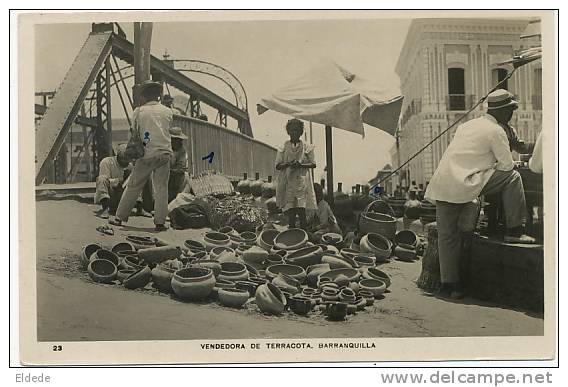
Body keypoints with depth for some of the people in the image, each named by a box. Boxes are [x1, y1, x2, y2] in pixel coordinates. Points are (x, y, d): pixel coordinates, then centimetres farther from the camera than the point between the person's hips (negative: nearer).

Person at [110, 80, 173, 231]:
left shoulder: (139, 111, 2)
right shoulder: (168, 111, 7)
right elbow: (167, 130, 12)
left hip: (146, 154, -1)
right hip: (164, 153, 1)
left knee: (133, 187, 7)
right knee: (161, 188, 3)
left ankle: (120, 217, 15)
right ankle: (160, 222, -1)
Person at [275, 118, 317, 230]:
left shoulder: (307, 147, 7)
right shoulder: (283, 148, 9)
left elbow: (313, 164, 5)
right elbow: (277, 166, 6)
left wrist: (301, 165, -11)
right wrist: (288, 164, -12)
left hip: (302, 182, -1)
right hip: (288, 182, 1)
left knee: (301, 210, -9)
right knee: (290, 211, 0)